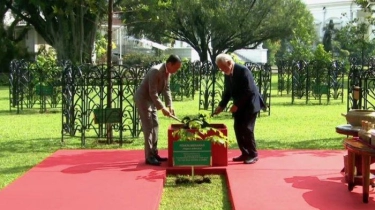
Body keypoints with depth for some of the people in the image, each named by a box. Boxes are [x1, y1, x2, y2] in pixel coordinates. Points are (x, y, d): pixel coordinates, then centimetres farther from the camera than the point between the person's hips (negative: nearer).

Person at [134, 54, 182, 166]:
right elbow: (153, 93, -28)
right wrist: (162, 108, -27)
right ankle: (149, 157, -5)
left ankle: (154, 154, 18)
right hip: (142, 98, -9)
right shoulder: (156, 71, -28)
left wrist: (170, 106, -3)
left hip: (151, 99, 9)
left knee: (155, 125, 11)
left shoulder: (168, 72, -1)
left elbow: (166, 89, 6)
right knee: (148, 127, -9)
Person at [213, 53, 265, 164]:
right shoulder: (227, 74, 4)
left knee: (247, 129, -10)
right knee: (238, 129, 5)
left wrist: (237, 105, -21)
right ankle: (245, 153, 14)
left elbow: (249, 91, -23)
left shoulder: (243, 70, -20)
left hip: (250, 104, -8)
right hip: (239, 106, 8)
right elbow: (227, 92, 10)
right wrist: (221, 106, -3)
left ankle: (253, 155, 0)